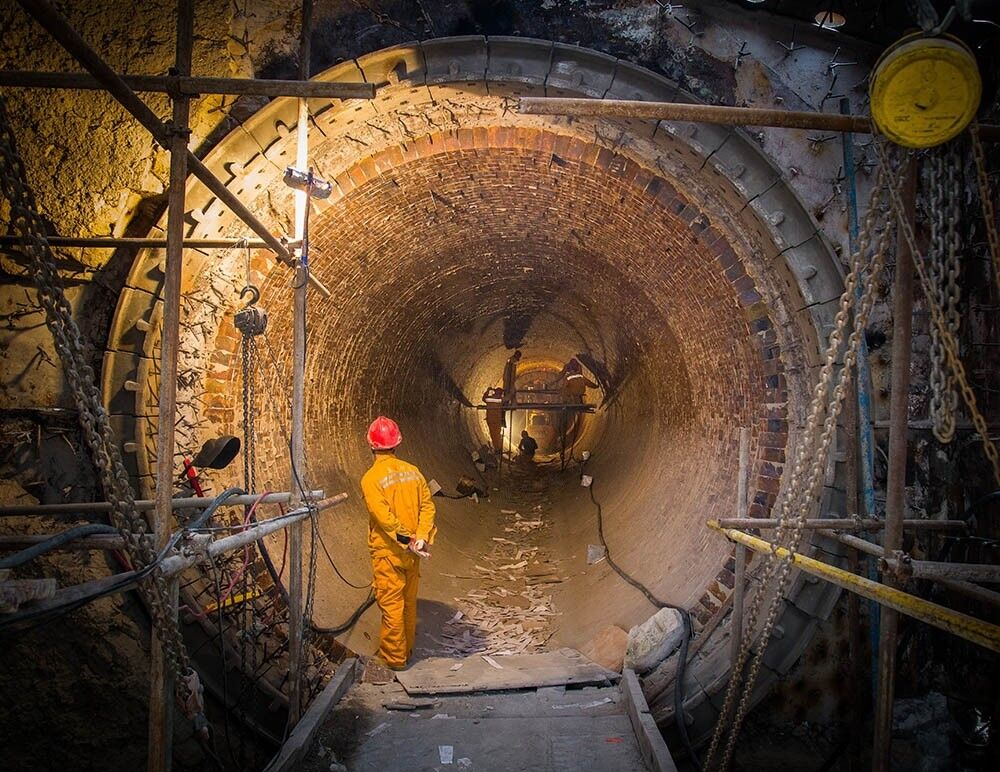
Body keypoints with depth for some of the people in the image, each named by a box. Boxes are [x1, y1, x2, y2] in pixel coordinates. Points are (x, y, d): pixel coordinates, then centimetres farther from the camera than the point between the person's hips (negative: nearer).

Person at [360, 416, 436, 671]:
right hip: (411, 553, 5)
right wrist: (421, 538, -13)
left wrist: (407, 541, -18)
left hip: (388, 553, -5)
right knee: (409, 602, 18)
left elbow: (385, 517, -22)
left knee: (391, 605, 6)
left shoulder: (371, 478, -14)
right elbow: (427, 506, -6)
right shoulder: (413, 471, 1)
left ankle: (394, 657, 18)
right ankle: (407, 648, 33)